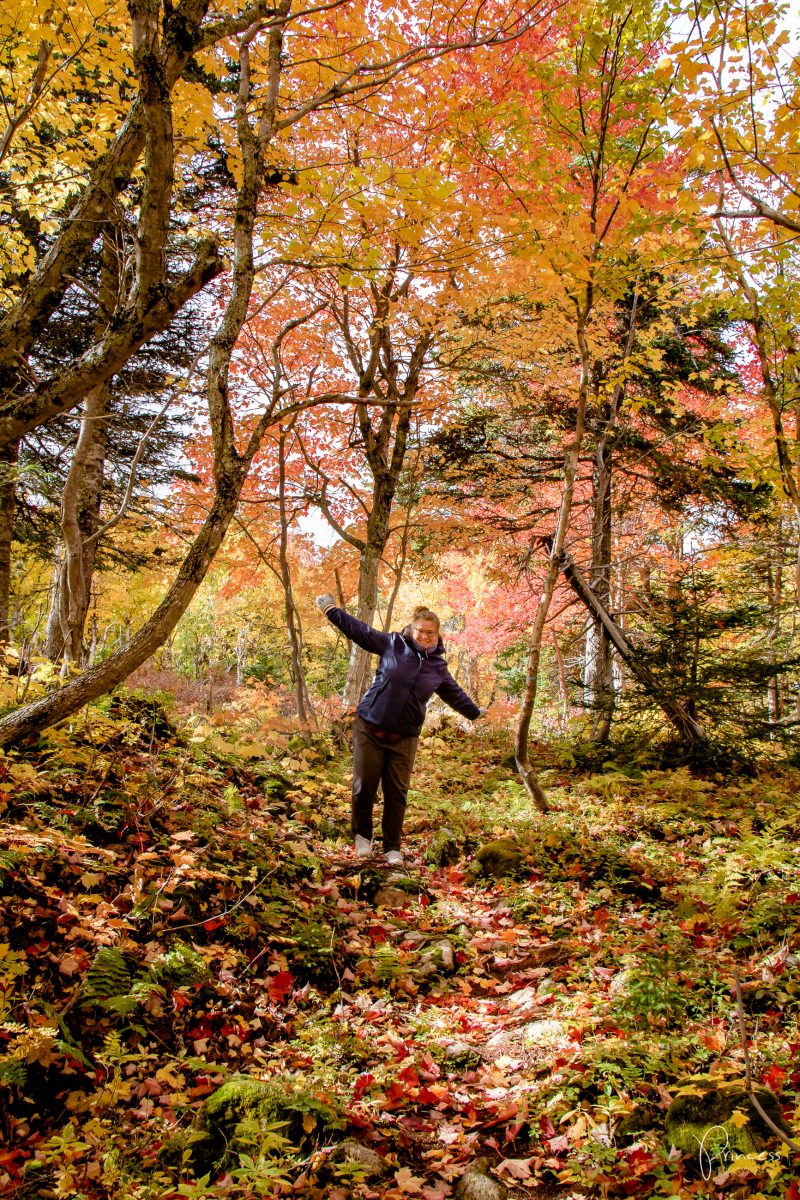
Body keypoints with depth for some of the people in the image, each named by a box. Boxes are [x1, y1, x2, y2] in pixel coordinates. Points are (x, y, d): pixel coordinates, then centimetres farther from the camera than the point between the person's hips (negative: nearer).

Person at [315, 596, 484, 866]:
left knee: (396, 793, 3)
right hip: (369, 729, -2)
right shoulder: (392, 644, -2)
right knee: (365, 786, 0)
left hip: (404, 738, 2)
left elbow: (455, 694, 24)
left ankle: (392, 848, 18)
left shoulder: (438, 667, 8)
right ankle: (362, 836, 23)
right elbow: (359, 630, 2)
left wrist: (475, 713, 36)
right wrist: (331, 610, 2)